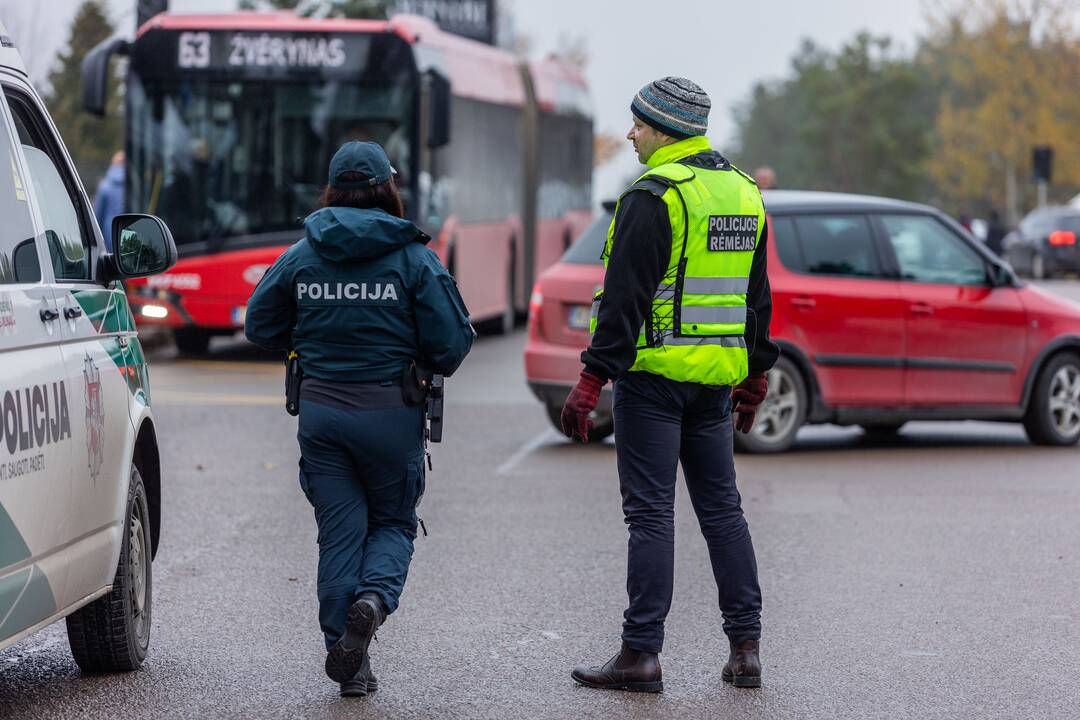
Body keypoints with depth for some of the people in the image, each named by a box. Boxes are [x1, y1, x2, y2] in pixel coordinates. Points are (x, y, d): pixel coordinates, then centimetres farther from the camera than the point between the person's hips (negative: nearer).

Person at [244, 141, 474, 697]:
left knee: (338, 533, 8)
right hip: (390, 413, -2)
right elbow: (451, 342, -8)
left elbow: (261, 327, 9)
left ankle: (347, 661, 6)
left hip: (320, 409, 2)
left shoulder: (301, 257, 2)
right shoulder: (413, 258, -6)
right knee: (394, 522, 15)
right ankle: (374, 597, -15)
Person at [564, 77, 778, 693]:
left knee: (651, 512, -5)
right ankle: (745, 647, 11)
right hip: (717, 378, 7)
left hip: (655, 371, -7)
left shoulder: (655, 195, -13)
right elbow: (757, 294, 19)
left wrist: (593, 377, -16)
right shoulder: (743, 190, 13)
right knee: (722, 507, 12)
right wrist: (756, 375, 25)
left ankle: (641, 653, -3)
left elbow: (627, 296, -17)